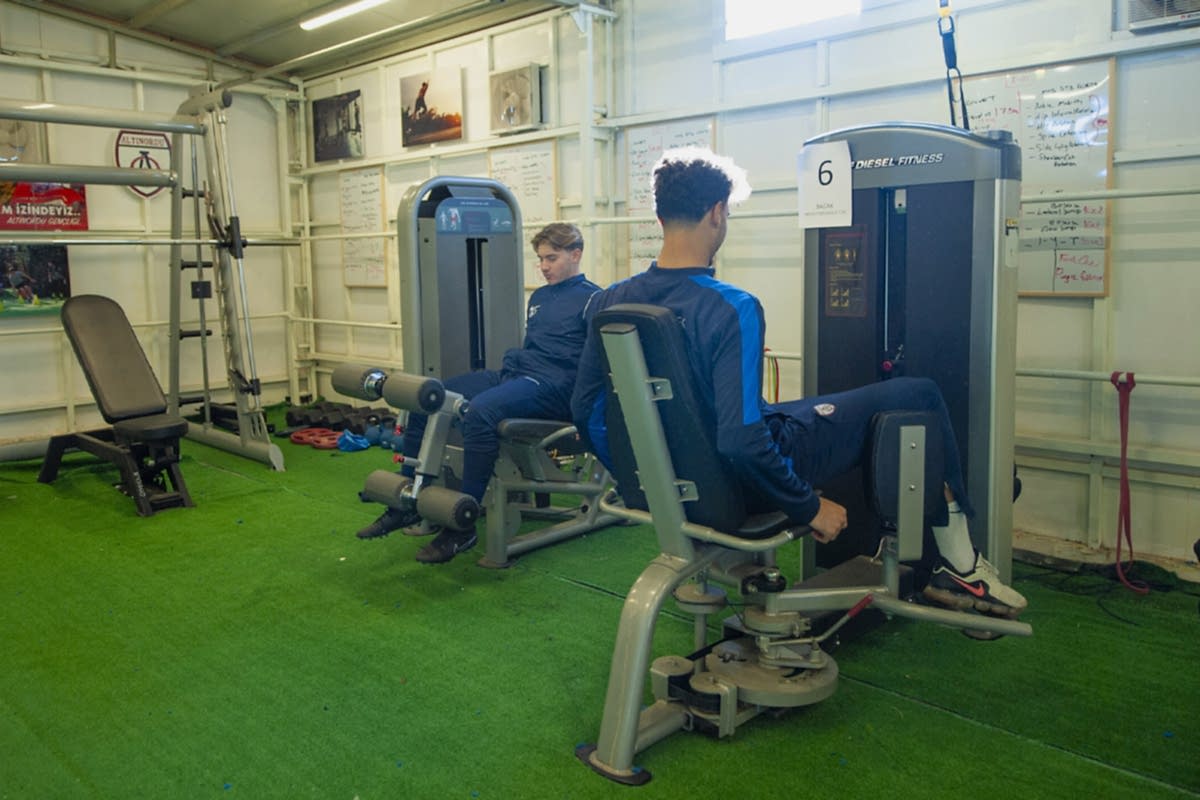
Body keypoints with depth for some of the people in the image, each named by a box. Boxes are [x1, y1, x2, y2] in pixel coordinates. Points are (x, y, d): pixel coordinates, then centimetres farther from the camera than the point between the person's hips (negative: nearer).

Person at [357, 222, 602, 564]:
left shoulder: (591, 299, -2)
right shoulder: (538, 297, 24)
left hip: (554, 385, -9)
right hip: (512, 373, 9)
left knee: (479, 411, -36)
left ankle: (462, 528, -28)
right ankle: (407, 504, 4)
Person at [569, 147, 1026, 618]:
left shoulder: (608, 302, -6)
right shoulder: (733, 310, -27)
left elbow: (584, 410, 2)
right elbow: (742, 443, -32)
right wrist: (810, 507, -16)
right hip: (742, 487, -7)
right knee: (919, 397, 5)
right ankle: (959, 565, 17)